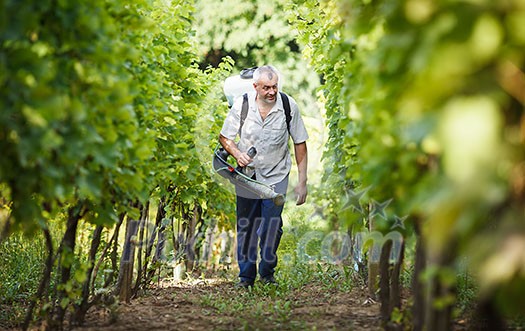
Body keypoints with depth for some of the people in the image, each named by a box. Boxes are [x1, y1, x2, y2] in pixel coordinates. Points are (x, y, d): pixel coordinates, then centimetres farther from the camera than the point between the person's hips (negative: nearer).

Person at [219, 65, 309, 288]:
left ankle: (267, 273, 13)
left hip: (276, 177, -1)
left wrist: (302, 181, -5)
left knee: (272, 227, -7)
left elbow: (299, 143, -4)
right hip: (247, 173, 1)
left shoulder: (289, 106, -12)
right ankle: (246, 276, 17)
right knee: (246, 228, 4)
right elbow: (224, 137, 1)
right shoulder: (242, 104, -11)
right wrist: (237, 153, -20)